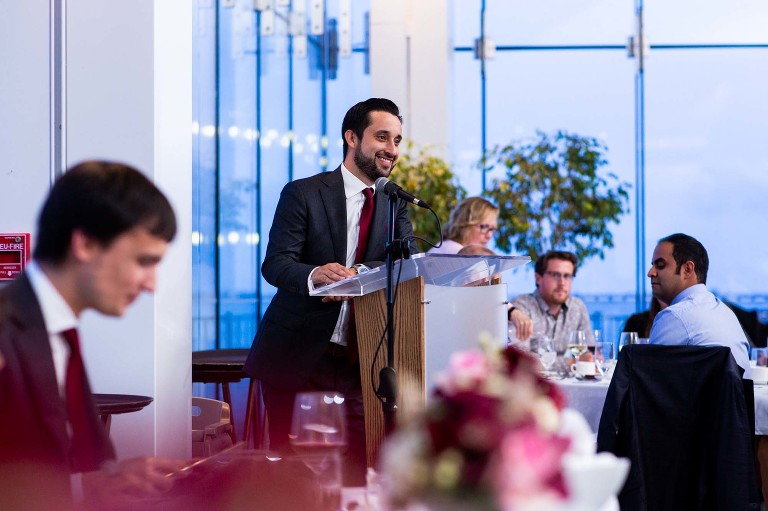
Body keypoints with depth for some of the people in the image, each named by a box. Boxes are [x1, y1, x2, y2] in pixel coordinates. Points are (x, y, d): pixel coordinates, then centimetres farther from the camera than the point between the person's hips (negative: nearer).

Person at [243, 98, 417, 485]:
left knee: (366, 453, -3)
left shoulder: (396, 205, 9)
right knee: (282, 456, 5)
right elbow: (275, 264, -13)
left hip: (360, 352, 3)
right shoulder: (303, 193, -4)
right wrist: (315, 274, -36)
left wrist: (356, 274, -24)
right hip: (295, 348, -3)